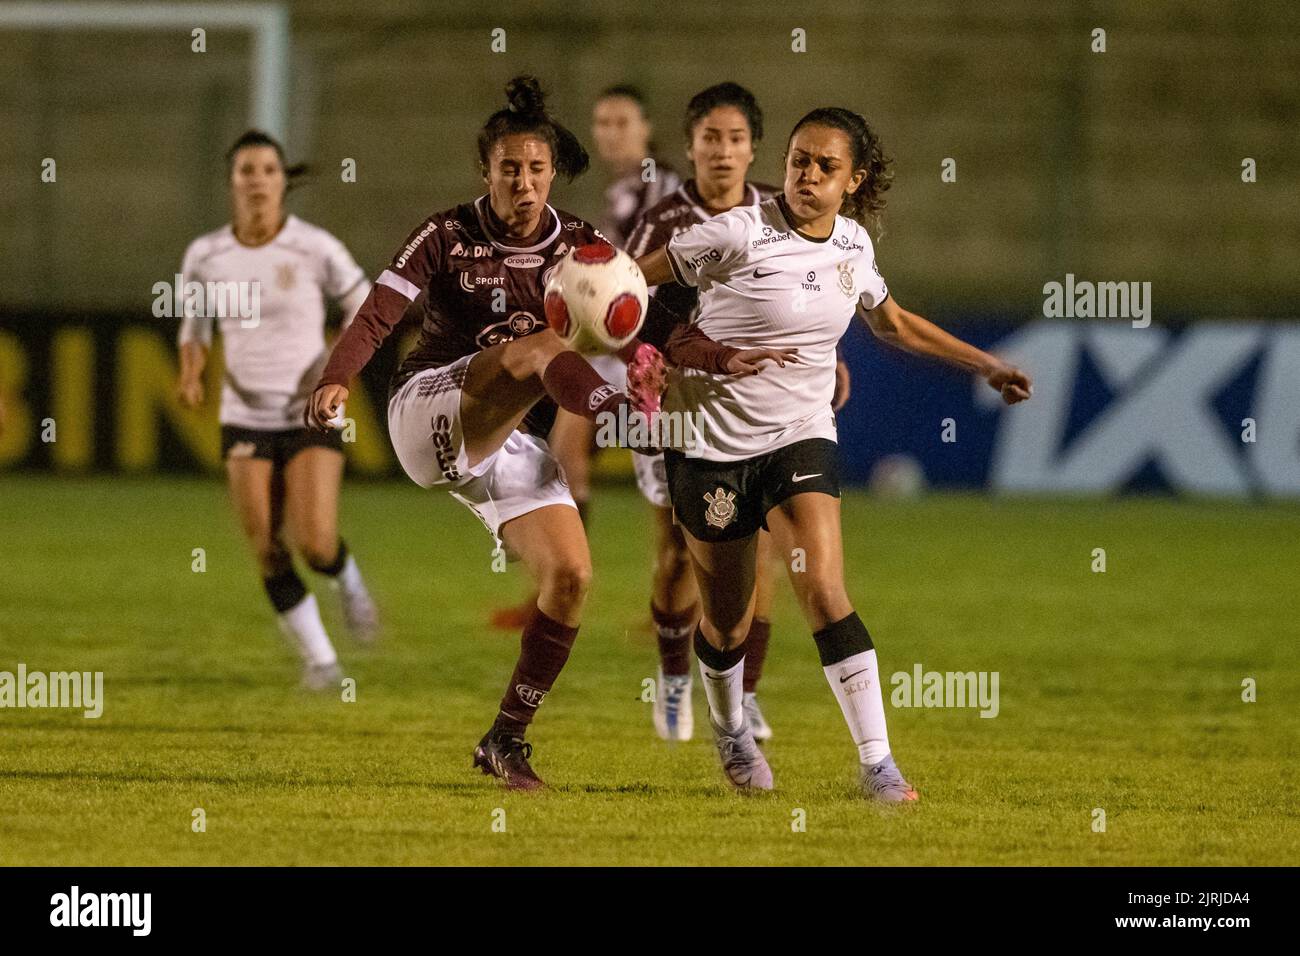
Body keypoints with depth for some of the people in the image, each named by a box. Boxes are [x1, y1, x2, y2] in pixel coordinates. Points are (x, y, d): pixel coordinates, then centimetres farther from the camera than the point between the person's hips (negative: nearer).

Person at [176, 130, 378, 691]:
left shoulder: (315, 249, -10)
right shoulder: (205, 256, -2)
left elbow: (361, 302, 4)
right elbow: (195, 327, 11)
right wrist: (191, 373, -9)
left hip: (312, 414, -2)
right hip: (244, 418, 2)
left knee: (315, 544, -14)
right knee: (268, 554, -3)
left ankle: (347, 581, 23)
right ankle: (318, 658, 17)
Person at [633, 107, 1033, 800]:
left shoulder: (852, 243, 2)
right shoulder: (742, 234, -16)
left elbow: (893, 322, 22)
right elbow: (635, 276, -11)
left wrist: (986, 365, 22)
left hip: (802, 437, 3)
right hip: (715, 439, -3)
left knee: (823, 591, -17)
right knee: (726, 623, 7)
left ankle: (877, 765, -17)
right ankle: (730, 732, 39)